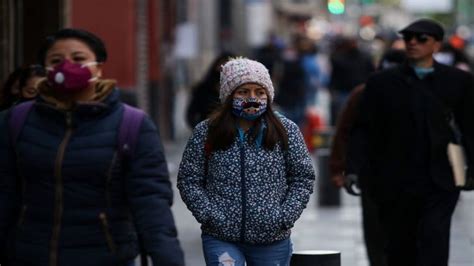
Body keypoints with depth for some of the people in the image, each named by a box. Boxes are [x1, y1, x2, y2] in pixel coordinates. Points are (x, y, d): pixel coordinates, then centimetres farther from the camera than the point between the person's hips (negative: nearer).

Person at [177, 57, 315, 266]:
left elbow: (303, 178, 5)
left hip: (271, 240, 2)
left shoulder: (286, 131, 2)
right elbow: (189, 180, 3)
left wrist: (285, 217, -6)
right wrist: (209, 215, -9)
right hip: (221, 238, -1)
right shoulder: (206, 133, 1)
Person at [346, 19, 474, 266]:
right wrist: (354, 169, -8)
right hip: (395, 184, 2)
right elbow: (363, 131, 4)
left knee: (434, 234, -20)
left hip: (439, 181, -2)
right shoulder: (381, 82, 7)